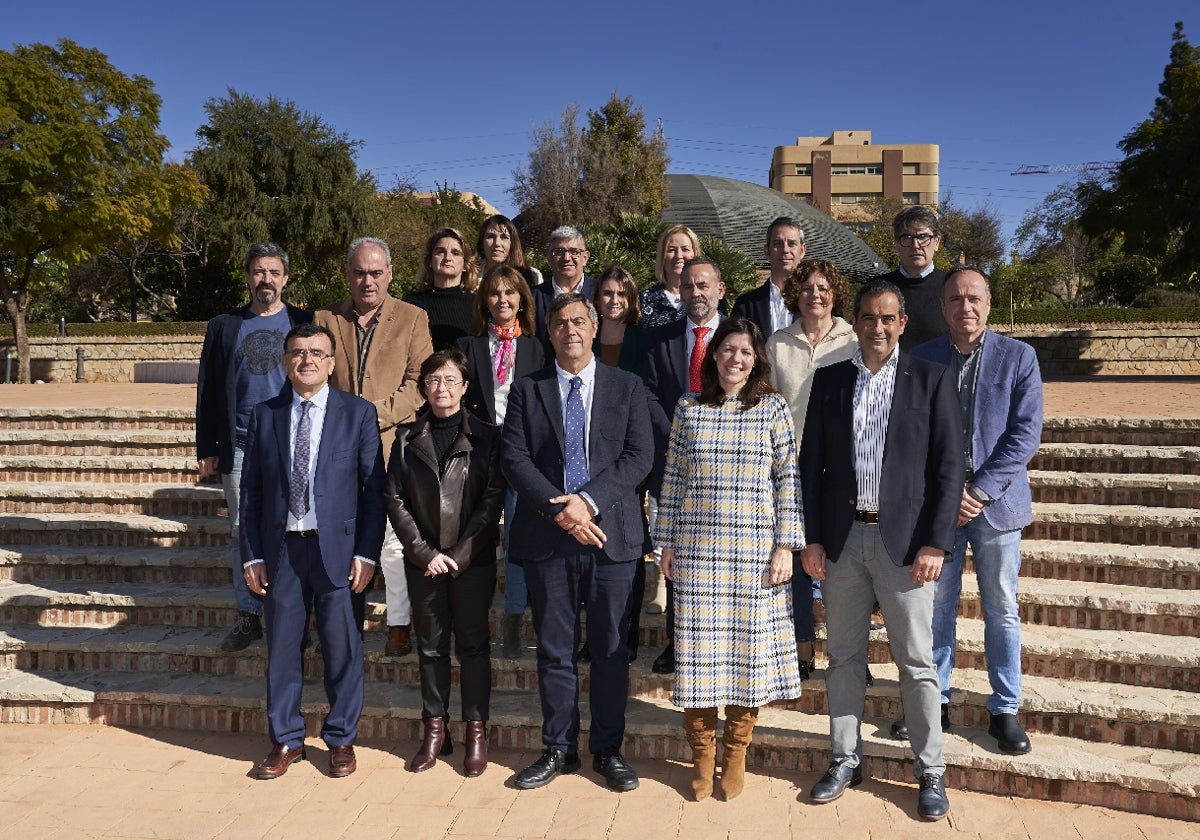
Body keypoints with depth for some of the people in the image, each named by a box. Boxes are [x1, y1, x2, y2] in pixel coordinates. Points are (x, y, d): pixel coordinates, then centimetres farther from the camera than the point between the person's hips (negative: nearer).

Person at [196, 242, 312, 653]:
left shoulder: (305, 323, 6)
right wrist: (206, 449, 5)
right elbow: (208, 390, 10)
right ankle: (249, 616, 16)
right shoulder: (224, 327, 10)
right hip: (240, 449, 2)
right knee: (242, 533, 5)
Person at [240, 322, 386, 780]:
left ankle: (341, 738, 24)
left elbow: (374, 487, -2)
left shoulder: (359, 412, 1)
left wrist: (367, 552, -7)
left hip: (337, 548, -2)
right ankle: (286, 740, 27)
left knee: (342, 648, 6)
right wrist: (251, 554, 2)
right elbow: (250, 490, 8)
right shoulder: (264, 415, 7)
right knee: (282, 648, 10)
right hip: (280, 548, 2)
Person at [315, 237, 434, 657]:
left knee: (394, 536, -2)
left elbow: (419, 381, -1)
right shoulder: (324, 319, 12)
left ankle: (399, 625, 9)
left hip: (392, 444, -2)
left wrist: (377, 414, -13)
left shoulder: (413, 318, 6)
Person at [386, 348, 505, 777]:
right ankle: (435, 730, 22)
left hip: (473, 560, -2)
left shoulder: (486, 436, -1)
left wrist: (460, 554, -12)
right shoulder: (407, 437, 5)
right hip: (424, 560, 2)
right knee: (430, 645, 10)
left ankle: (476, 730, 17)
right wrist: (424, 552, -8)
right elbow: (395, 500, 1)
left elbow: (493, 500, -6)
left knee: (473, 644, 6)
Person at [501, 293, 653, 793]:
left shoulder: (627, 387, 7)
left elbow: (640, 456, -3)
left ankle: (607, 750, 21)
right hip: (547, 537, 1)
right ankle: (558, 749, 22)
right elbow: (513, 458, -2)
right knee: (554, 651, 9)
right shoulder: (526, 390, 8)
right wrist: (559, 509, -14)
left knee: (610, 649, 8)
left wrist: (588, 500, -15)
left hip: (611, 533, 0)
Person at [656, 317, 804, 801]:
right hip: (696, 548, 1)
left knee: (750, 645, 5)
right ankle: (702, 753, 21)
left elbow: (788, 480, 0)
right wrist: (667, 543, 6)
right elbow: (672, 479, 8)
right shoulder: (689, 409, 6)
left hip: (755, 550, -1)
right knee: (699, 647, 4)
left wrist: (785, 546, -6)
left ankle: (736, 753, 22)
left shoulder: (772, 408, 2)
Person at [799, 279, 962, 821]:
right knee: (844, 657, 12)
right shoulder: (830, 379, 8)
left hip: (904, 541, -2)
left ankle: (930, 772, 19)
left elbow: (949, 465, -2)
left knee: (916, 661, 5)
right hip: (841, 539, 3)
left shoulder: (931, 379, 1)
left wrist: (935, 543, -9)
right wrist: (810, 538, 1)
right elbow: (810, 462, 7)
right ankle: (845, 760, 25)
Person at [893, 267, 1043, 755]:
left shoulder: (1018, 357, -1)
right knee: (936, 608, 10)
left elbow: (1026, 432, -6)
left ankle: (1004, 710, 23)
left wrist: (981, 490, -14)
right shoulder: (921, 360, 1)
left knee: (1002, 611, 9)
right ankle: (933, 701, 25)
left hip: (997, 501, -1)